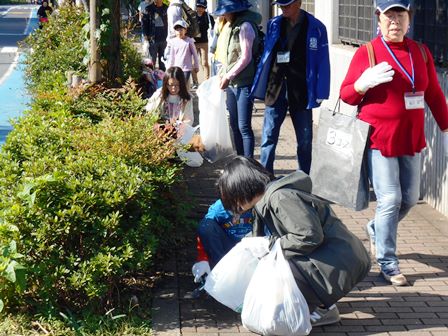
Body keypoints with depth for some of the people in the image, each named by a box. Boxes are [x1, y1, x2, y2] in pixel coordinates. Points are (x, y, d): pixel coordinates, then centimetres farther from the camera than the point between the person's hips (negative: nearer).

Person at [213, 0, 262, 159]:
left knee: (244, 127, -7)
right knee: (235, 125, 13)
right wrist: (222, 74, 9)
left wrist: (228, 76, -13)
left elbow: (246, 58, -17)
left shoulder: (245, 26, -13)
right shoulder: (231, 27, 13)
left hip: (244, 84, -9)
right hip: (231, 84, 9)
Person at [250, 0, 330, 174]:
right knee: (268, 136, 0)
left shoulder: (315, 28, -6)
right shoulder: (274, 24, 4)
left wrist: (320, 94, -8)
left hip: (301, 92, -2)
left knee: (304, 140, 8)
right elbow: (266, 55, 11)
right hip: (275, 88, 2)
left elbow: (322, 63, -4)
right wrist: (260, 86, 5)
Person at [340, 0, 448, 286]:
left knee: (410, 198, 13)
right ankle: (388, 265, 3)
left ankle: (376, 230, 41)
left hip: (410, 140, 5)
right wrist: (364, 82, -22)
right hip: (379, 140, -5)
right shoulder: (366, 53, -5)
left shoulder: (421, 52, 7)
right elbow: (346, 95, -2)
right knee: (390, 200, -8)